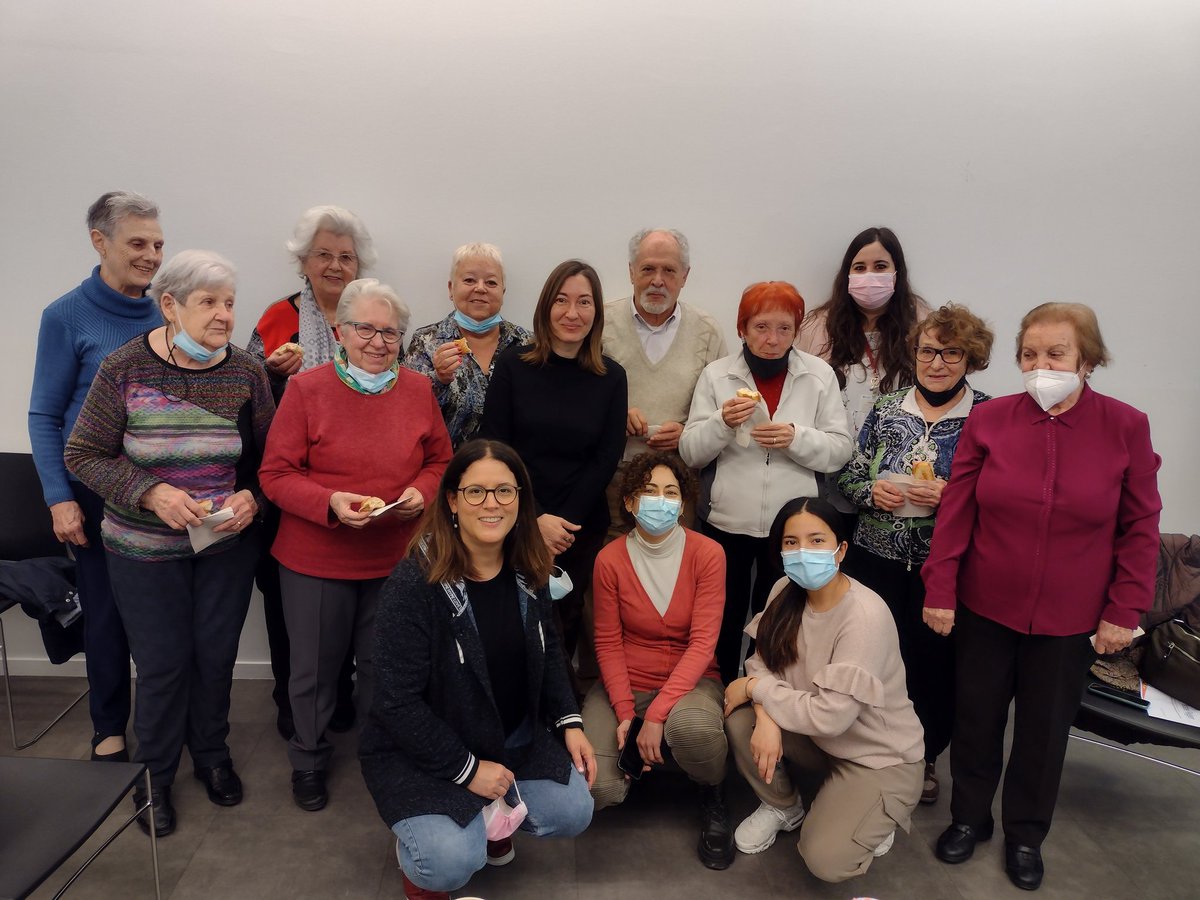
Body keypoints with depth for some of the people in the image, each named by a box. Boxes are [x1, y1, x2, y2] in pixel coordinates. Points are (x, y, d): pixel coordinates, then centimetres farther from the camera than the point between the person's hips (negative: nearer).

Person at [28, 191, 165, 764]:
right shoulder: (67, 316, -7)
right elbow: (44, 417, -5)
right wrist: (59, 499, -11)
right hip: (97, 491, -2)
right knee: (107, 612, 9)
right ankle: (108, 728, 29)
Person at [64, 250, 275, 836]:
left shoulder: (245, 372, -5)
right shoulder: (124, 369, -12)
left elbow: (267, 455, 3)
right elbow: (83, 455, -7)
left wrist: (250, 496, -17)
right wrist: (152, 494, -21)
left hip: (228, 545, 2)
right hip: (145, 551, -2)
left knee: (217, 655, 14)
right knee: (163, 664, 8)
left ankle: (211, 753, 41)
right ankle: (153, 776, 34)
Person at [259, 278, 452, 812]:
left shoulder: (418, 390, 2)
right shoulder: (307, 389, -7)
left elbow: (440, 460, 10)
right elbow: (276, 474, -8)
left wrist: (421, 492, -11)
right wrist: (329, 502, -24)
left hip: (395, 560, 2)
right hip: (316, 560, -2)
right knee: (315, 666, 14)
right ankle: (309, 761, 39)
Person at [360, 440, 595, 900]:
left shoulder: (528, 572, -5)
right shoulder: (413, 583, -25)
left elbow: (547, 651, 10)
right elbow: (398, 702, -23)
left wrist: (569, 723, -1)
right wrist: (467, 769, -19)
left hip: (515, 739, 6)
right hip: (421, 752, -5)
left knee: (573, 814, -8)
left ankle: (491, 818, 22)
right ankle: (416, 839, 14)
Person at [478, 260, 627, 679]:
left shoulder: (611, 377, 3)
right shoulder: (513, 365, -2)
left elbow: (606, 459, 0)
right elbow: (493, 448, -5)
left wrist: (564, 523, -9)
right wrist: (537, 519, -12)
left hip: (581, 529, 2)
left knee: (565, 624, 10)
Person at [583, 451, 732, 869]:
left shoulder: (707, 554, -11)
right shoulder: (610, 559, -8)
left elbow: (702, 643, -15)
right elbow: (608, 644, -2)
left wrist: (656, 714, -22)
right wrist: (625, 714, -15)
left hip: (690, 680, -1)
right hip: (624, 683, 1)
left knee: (689, 725, -37)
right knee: (595, 787, -21)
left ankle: (712, 794, 0)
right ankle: (637, 757, 17)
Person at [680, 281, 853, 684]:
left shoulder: (820, 374, 1)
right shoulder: (716, 374, -1)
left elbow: (841, 448, -1)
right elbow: (690, 453, -1)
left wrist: (797, 438, -19)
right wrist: (722, 422, -20)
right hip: (727, 523, 0)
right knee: (722, 627, 9)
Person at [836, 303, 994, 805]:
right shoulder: (886, 410, 5)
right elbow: (849, 478, 9)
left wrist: (953, 497, -18)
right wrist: (871, 491, -11)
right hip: (877, 560, 2)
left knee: (934, 663, 9)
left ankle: (924, 758, 35)